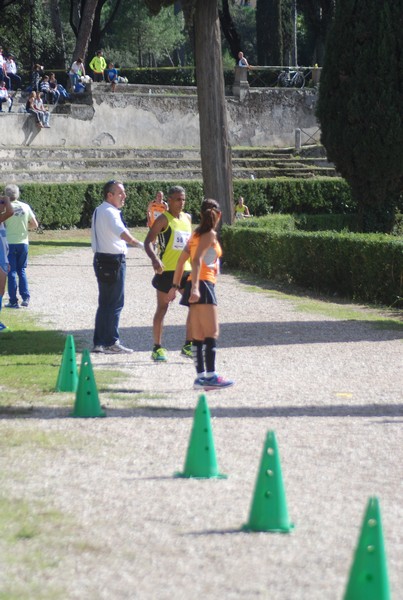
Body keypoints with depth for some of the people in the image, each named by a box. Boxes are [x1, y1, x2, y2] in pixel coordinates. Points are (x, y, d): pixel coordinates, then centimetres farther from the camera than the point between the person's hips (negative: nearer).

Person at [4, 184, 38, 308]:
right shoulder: (25, 207, 0)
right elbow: (35, 224, 5)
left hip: (10, 243, -3)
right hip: (23, 242, 3)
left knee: (11, 272, 3)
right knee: (22, 270, 16)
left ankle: (13, 301, 2)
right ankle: (25, 297, 9)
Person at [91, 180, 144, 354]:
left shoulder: (99, 211, 16)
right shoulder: (110, 212, -16)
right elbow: (123, 233, -33)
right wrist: (140, 244, -42)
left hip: (101, 259, 10)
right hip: (113, 260, -10)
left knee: (104, 302, 14)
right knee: (115, 303, -5)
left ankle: (99, 342, 17)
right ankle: (111, 343, -3)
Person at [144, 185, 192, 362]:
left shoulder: (187, 218, 13)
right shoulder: (164, 219, -8)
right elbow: (148, 242, -16)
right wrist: (154, 259, -32)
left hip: (185, 269, 6)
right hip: (167, 270, -6)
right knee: (162, 308, 0)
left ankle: (188, 346, 11)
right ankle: (157, 348, 6)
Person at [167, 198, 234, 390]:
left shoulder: (197, 234, 16)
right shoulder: (210, 234, -8)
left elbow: (181, 260, 17)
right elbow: (197, 260, -20)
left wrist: (175, 286, 20)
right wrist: (195, 287, -29)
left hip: (197, 287, 9)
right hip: (203, 286, -9)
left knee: (199, 336, 8)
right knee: (212, 333, -10)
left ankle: (201, 376, 7)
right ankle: (210, 375, -15)